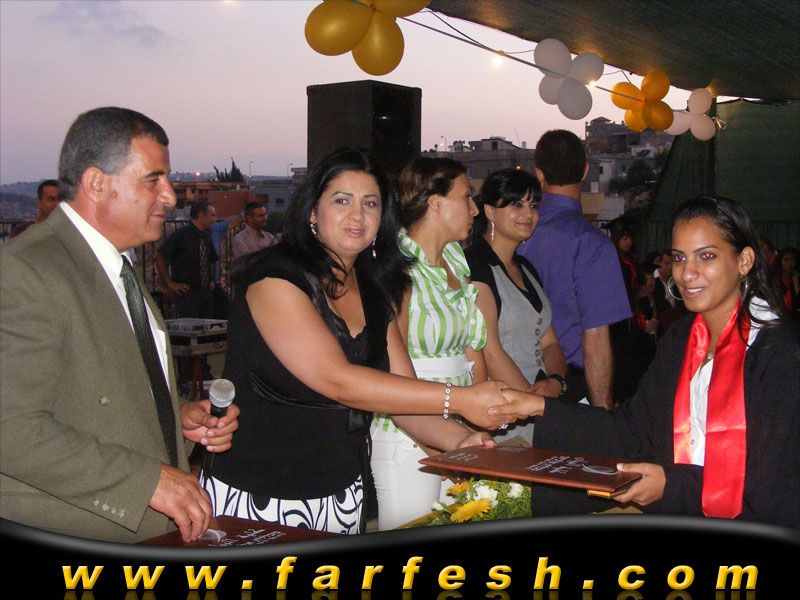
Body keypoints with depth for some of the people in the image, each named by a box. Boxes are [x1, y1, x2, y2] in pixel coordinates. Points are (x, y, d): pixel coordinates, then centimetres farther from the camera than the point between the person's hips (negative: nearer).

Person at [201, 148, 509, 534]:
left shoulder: (375, 293, 8)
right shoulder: (274, 277, -15)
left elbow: (404, 396, 4)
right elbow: (338, 381, -24)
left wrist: (458, 439, -16)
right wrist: (460, 399, -25)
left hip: (342, 494, 6)